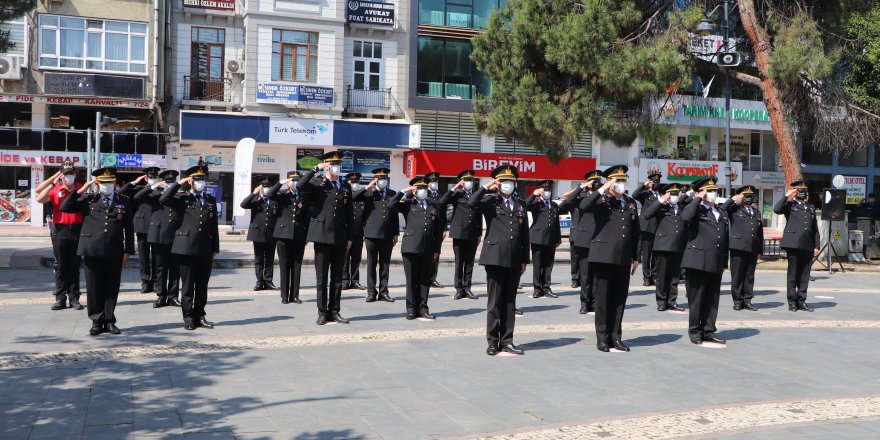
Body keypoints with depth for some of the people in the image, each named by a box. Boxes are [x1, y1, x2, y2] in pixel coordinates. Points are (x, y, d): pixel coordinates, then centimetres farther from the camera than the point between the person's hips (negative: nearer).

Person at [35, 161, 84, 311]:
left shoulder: (81, 188, 5)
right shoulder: (55, 189, 2)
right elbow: (39, 199, -13)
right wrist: (53, 184, -13)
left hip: (77, 230, 0)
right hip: (60, 230, 0)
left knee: (74, 266, 6)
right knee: (61, 266, 5)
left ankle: (74, 297, 11)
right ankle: (60, 298, 10)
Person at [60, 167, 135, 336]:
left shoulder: (124, 201, 9)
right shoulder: (89, 200, 9)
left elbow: (129, 229, 8)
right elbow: (65, 208, -1)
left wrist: (128, 251, 2)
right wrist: (80, 190, -6)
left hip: (114, 253, 0)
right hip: (92, 251, 0)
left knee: (112, 289, 6)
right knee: (94, 289, 5)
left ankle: (109, 321, 17)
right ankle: (97, 321, 15)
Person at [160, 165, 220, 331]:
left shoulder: (211, 200, 14)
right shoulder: (182, 199, 4)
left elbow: (214, 226, 14)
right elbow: (163, 199, -16)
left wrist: (215, 248, 11)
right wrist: (178, 183, -12)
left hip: (205, 249, 3)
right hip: (187, 248, -3)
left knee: (202, 286, 8)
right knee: (187, 286, 3)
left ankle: (199, 316, 18)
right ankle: (188, 317, 11)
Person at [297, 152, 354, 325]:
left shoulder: (346, 187, 13)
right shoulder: (317, 183, 1)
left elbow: (349, 214, 14)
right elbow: (300, 186, -21)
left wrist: (349, 237, 9)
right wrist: (316, 168, -18)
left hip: (340, 238, 4)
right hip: (322, 236, -4)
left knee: (337, 278, 7)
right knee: (322, 278, 2)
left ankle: (334, 311, 15)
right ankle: (322, 313, 9)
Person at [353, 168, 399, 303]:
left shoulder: (392, 194, 12)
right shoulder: (368, 193, 5)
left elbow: (395, 214, 13)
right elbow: (353, 197, -12)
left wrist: (396, 233, 10)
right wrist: (368, 187, -14)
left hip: (387, 235, 2)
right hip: (372, 234, -2)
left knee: (385, 265, 6)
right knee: (371, 265, 3)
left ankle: (383, 292, 12)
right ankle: (371, 292, 9)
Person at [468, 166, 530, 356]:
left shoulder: (521, 204, 15)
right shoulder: (490, 201, 3)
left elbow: (525, 233, 14)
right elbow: (471, 203, -19)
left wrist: (525, 260, 10)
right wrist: (487, 187, -12)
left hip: (514, 260, 4)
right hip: (495, 258, -4)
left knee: (510, 302, 8)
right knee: (495, 302, 0)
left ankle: (507, 341, 15)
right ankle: (493, 342, 7)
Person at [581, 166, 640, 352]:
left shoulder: (631, 203, 15)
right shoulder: (601, 200, -1)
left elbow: (635, 232, 18)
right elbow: (583, 206, -24)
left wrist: (635, 258, 16)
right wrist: (603, 189, -20)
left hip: (624, 259, 5)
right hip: (604, 257, -5)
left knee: (620, 299, 8)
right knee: (603, 299, 1)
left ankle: (615, 337, 17)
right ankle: (602, 339, 9)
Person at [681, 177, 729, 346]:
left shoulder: (722, 213, 18)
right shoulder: (696, 210, -1)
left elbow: (726, 239, 19)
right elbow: (685, 217, -27)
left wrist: (724, 262, 15)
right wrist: (697, 199, -15)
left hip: (716, 264, 6)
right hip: (698, 261, -6)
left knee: (712, 299, 9)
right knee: (696, 298, 1)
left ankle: (708, 330, 18)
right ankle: (695, 332, 10)